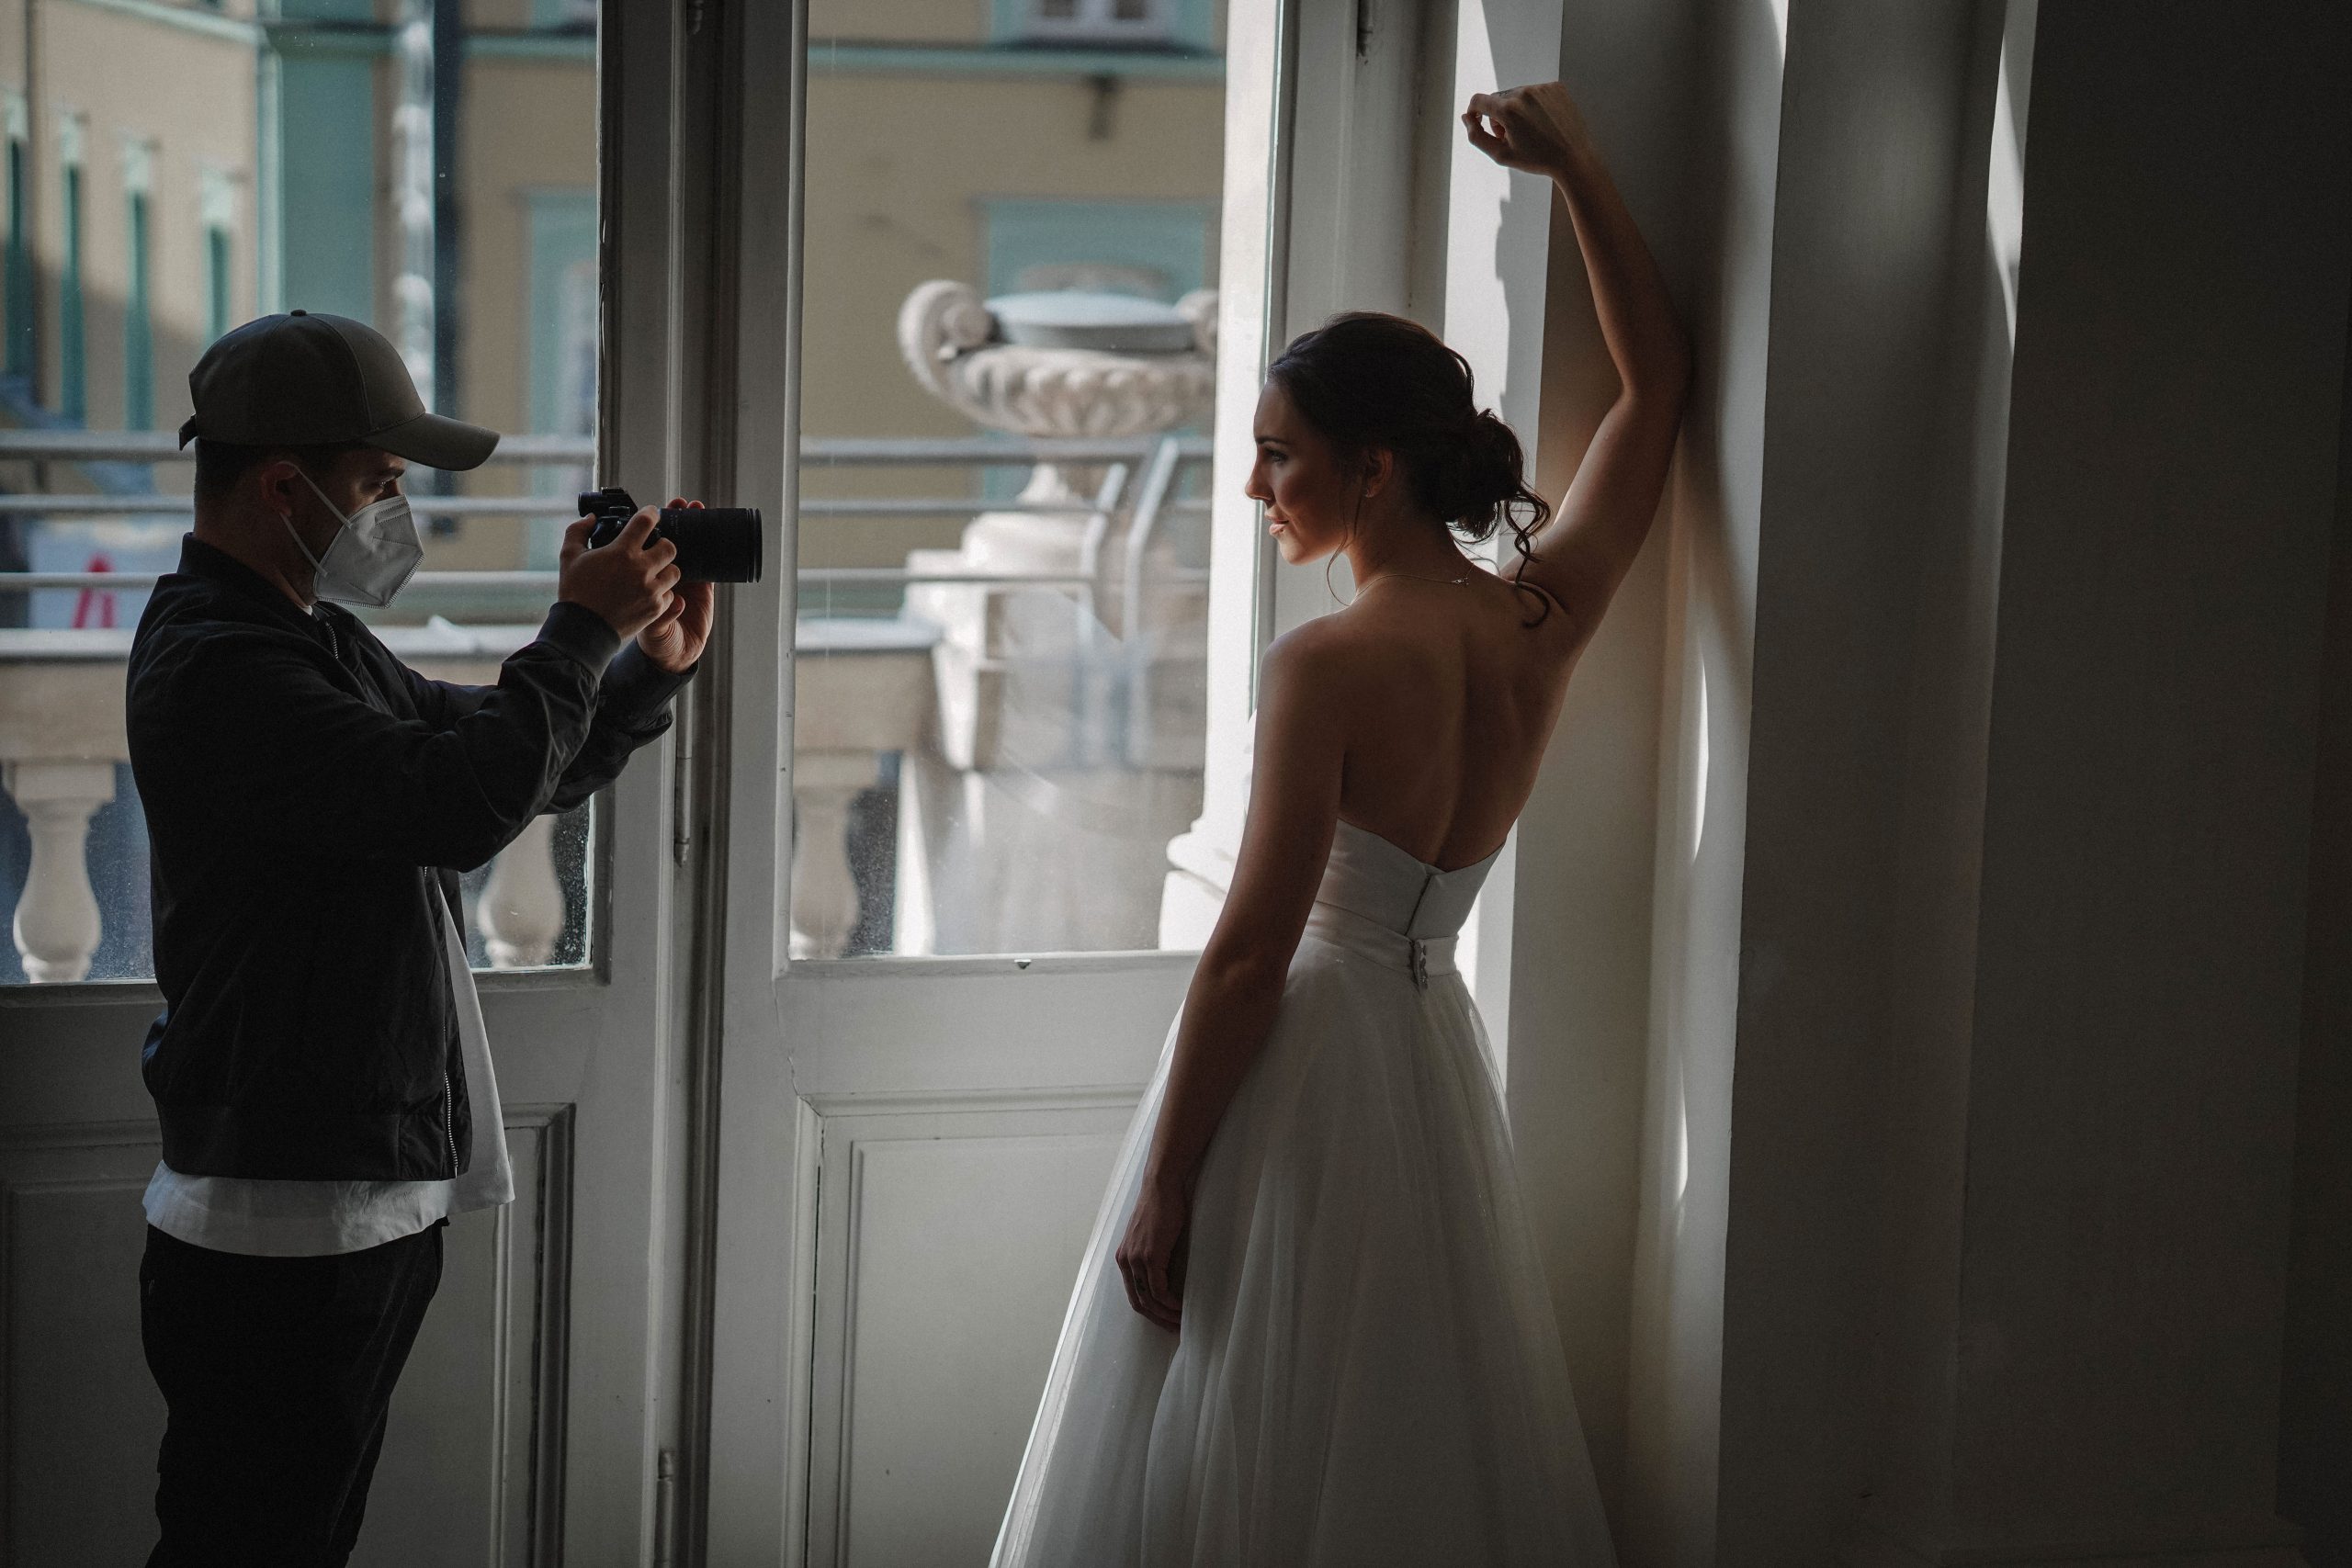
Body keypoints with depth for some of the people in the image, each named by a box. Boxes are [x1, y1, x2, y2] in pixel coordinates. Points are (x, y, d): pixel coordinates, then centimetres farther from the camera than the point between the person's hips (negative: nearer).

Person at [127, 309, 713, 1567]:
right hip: (281, 1237, -10)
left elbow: (521, 771, 23)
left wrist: (653, 665, 7)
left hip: (367, 1211, 10)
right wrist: (581, 631, -15)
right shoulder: (217, 669, -18)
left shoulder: (318, 642, 16)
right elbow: (464, 802, -28)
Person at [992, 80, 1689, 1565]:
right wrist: (1578, 168, 14)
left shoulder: (1332, 664, -19)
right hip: (1438, 1063, 7)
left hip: (1299, 1065, -7)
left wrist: (1163, 1190, -12)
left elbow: (1252, 951, -18)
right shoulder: (1547, 619, -1)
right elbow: (1658, 382, 13)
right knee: (1420, 1448, 16)